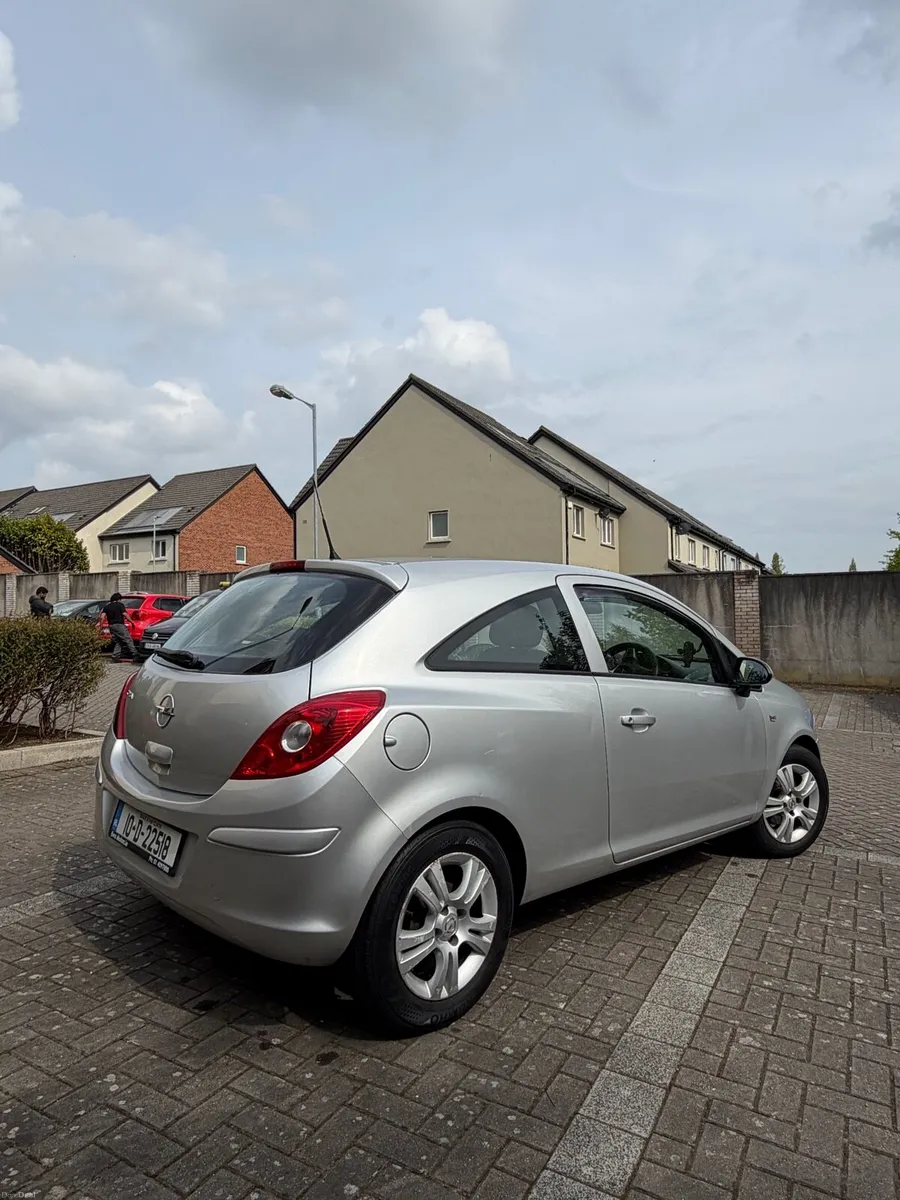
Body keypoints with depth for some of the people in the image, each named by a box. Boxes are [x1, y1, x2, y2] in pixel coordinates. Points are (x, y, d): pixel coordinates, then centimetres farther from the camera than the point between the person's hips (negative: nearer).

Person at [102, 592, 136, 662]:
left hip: (111, 626, 6)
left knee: (117, 642, 15)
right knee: (128, 641, -4)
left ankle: (116, 657, 5)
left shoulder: (106, 606, 13)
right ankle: (134, 655, -9)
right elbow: (124, 614, -11)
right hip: (120, 625, -6)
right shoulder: (120, 605, -1)